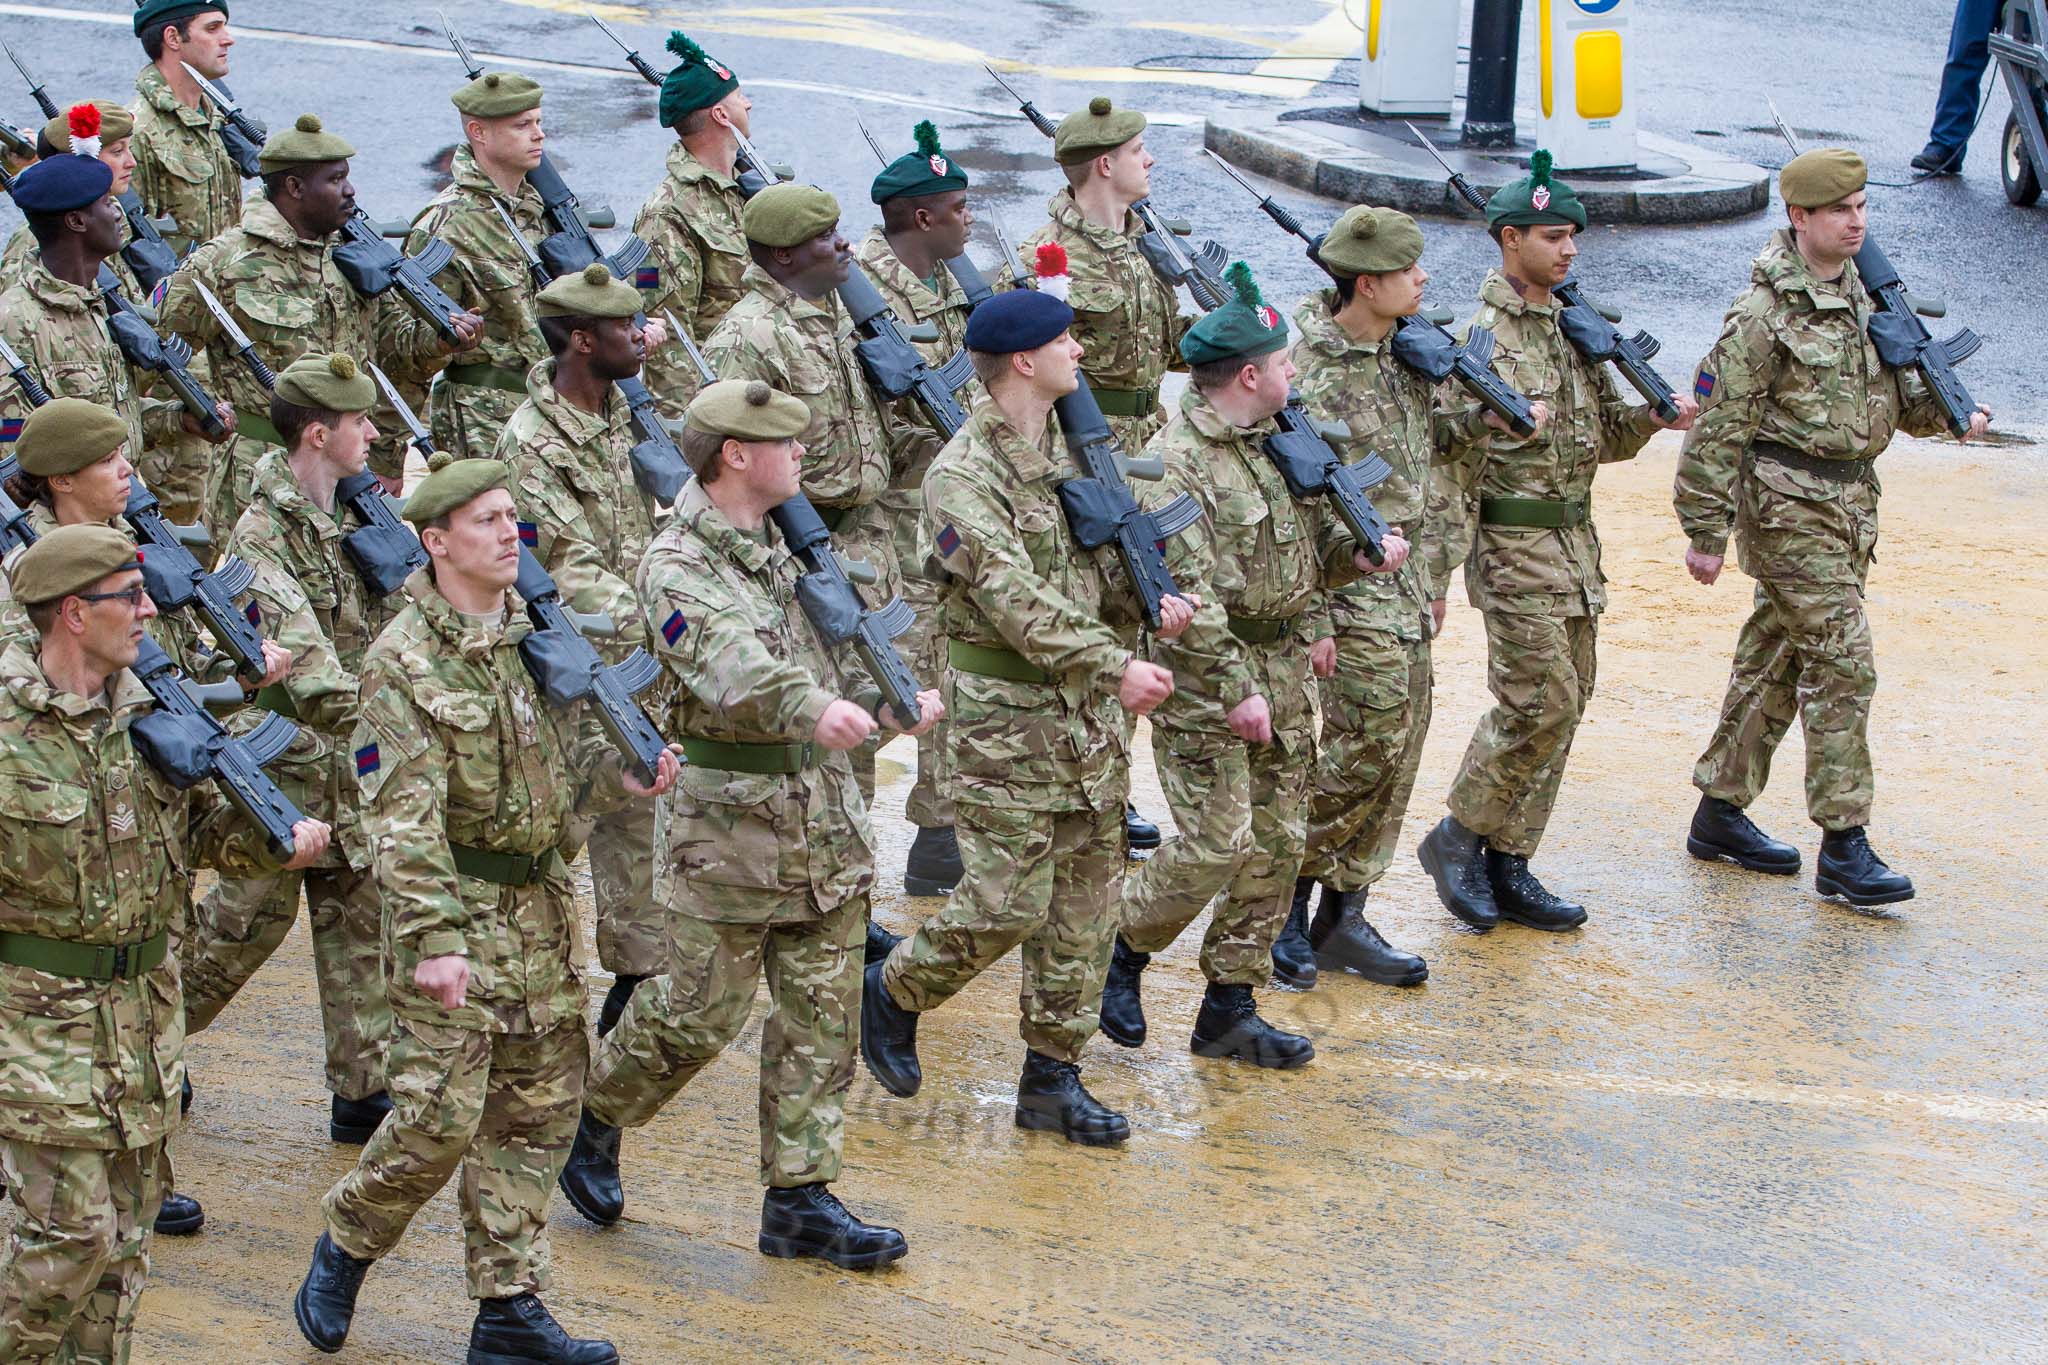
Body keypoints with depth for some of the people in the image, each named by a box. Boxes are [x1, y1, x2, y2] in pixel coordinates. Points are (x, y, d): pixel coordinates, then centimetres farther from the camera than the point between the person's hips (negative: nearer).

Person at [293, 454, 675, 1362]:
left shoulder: (532, 630, 7)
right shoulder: (403, 661, -14)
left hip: (541, 905, 7)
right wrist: (434, 938, -25)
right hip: (455, 905, -7)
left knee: (538, 1112, 8)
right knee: (441, 1116, -7)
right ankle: (346, 1246, 19)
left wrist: (621, 768, 0)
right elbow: (403, 814, -19)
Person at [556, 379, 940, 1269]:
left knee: (822, 1016, 7)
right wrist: (815, 708, -49)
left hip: (825, 816, 8)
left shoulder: (786, 547, 13)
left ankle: (799, 1198, 13)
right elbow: (730, 666, -33)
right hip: (732, 823, -7)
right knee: (701, 1010, 0)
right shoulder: (677, 567, -14)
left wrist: (889, 701, 0)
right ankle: (593, 1120, 26)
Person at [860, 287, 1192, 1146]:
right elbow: (1015, 599, -25)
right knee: (1008, 903, -8)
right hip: (1006, 720, -8)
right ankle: (893, 995, 17)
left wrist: (1148, 603, -2)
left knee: (1085, 905, 8)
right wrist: (1115, 665, -31)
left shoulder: (1069, 452, 11)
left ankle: (1052, 1076, 17)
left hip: (1089, 717, 8)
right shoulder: (962, 477, -16)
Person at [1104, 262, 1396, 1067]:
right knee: (1217, 842, -12)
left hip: (1285, 669, 8)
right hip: (1205, 677, -8)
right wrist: (1234, 691, -23)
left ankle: (1229, 1008, 16)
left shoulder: (1276, 441, 10)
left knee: (1278, 844, 8)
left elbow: (1307, 535, 23)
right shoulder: (1174, 464, -17)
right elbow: (1184, 592, -22)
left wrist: (1355, 554, 2)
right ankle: (1121, 951, 12)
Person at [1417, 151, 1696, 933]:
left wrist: (1654, 417, -1)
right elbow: (1451, 460, -15)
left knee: (1563, 705, 8)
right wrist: (1445, 565, -20)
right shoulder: (1479, 336, -12)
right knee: (1540, 702, -11)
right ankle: (1458, 838, 7)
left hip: (1576, 542, 8)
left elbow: (1605, 436, 19)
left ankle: (1507, 865, 16)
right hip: (1513, 545, -8)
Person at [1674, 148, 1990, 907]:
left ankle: (1720, 814, 26)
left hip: (1848, 501, 8)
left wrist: (1944, 409, -2)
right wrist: (1706, 531, -13)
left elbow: (1893, 389, 20)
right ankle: (1843, 848, -7)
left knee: (1777, 659, 15)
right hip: (1787, 506, -8)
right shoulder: (1766, 313, -14)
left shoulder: (1861, 294, 11)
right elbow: (1719, 424, -13)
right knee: (1842, 662, -11)